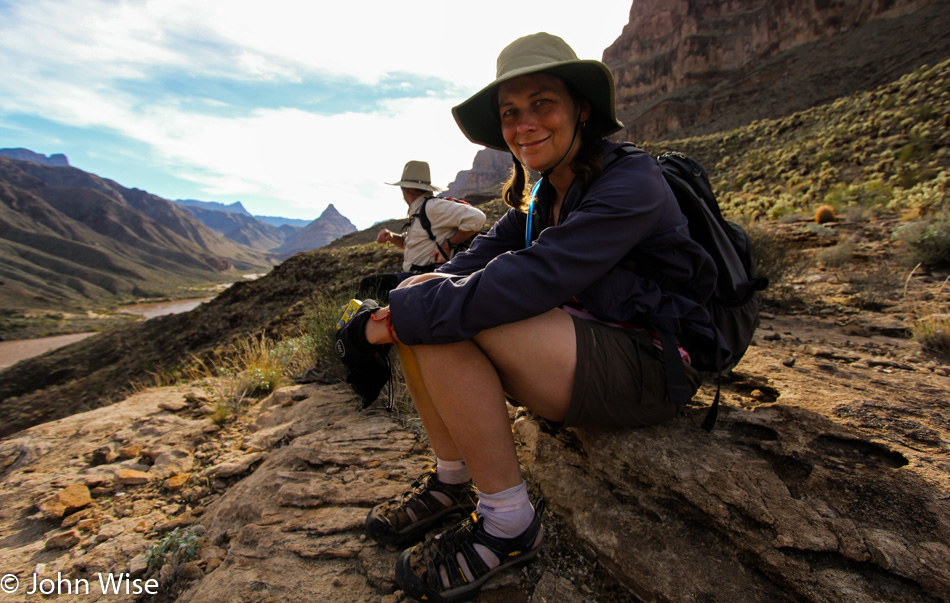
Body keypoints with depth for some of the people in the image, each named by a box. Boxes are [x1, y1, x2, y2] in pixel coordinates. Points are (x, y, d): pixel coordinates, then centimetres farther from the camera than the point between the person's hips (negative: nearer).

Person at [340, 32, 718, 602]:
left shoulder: (632, 182, -14)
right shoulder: (542, 197, 11)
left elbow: (535, 279, -28)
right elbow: (475, 258, 1)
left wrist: (399, 317, -24)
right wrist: (391, 308, -16)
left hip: (648, 368, -7)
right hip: (580, 351, 8)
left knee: (449, 310, -26)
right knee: (424, 293, -6)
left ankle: (509, 522, -12)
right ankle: (454, 480, 4)